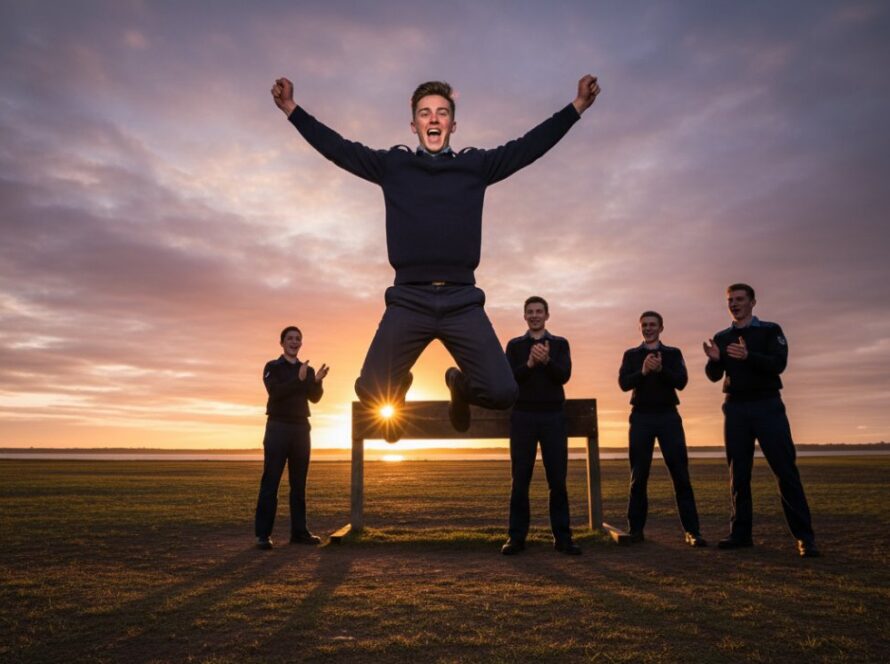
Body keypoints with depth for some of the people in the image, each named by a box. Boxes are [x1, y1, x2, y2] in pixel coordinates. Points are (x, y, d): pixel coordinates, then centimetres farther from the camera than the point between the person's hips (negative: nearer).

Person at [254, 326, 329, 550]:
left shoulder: (307, 370, 14)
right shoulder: (272, 367, 1)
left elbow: (315, 398, 1)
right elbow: (275, 392, -16)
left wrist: (317, 381, -18)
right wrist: (299, 380, -28)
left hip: (301, 428, 5)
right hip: (278, 427, -5)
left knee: (299, 483, 6)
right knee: (271, 481, -8)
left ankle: (299, 531, 11)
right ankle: (263, 534, -7)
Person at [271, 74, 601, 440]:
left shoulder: (476, 165, 15)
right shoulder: (392, 164, 14)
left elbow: (531, 144, 14)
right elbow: (336, 147, 15)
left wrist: (577, 106, 10)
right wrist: (292, 109, 11)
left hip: (462, 300, 1)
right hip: (409, 299, 0)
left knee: (502, 393, -11)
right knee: (371, 391, -10)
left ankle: (460, 386, 27)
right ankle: (397, 390, 29)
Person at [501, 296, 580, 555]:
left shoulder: (560, 344, 10)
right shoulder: (514, 345, 10)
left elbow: (564, 375, -5)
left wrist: (546, 360, -23)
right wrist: (529, 364, -19)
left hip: (553, 417, 0)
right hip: (523, 417, 0)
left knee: (557, 479, 0)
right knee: (520, 479, 0)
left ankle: (562, 537, 6)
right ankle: (517, 536, 6)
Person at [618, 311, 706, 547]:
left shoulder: (673, 353, 10)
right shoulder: (631, 355, 10)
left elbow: (681, 381, -5)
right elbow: (624, 383, -4)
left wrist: (661, 369, -23)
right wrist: (643, 371, -22)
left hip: (668, 416, 0)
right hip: (641, 417, 0)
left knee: (681, 474, -4)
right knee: (638, 477, 2)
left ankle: (692, 531, -1)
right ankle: (635, 530, 9)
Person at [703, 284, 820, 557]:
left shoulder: (770, 330, 4)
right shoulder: (721, 338, 13)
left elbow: (779, 363, -12)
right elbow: (714, 376, 4)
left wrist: (748, 356, -30)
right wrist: (714, 360, -19)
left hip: (767, 406, -3)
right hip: (735, 409, 3)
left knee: (785, 469, -7)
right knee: (738, 473, 4)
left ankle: (804, 536, -3)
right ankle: (741, 533, 9)